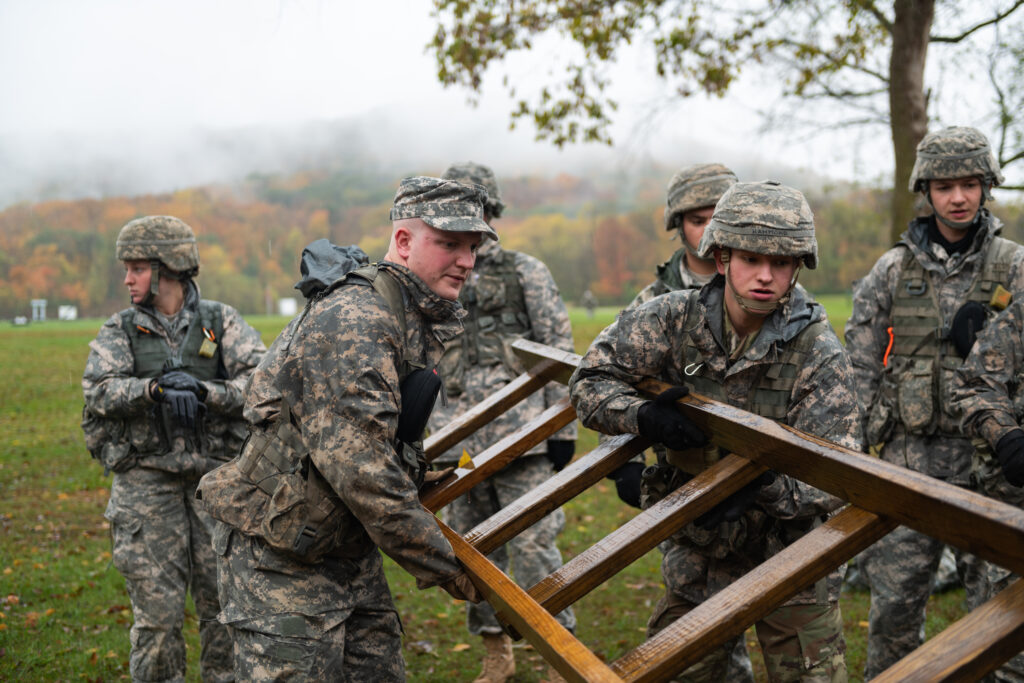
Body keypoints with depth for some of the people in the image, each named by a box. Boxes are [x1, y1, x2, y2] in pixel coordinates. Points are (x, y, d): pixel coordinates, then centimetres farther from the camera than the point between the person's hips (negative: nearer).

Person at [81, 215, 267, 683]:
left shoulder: (221, 322, 4)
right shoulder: (119, 331, 6)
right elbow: (100, 392, -10)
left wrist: (205, 392, -23)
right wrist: (156, 388, -25)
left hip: (215, 474, 0)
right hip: (145, 479, 0)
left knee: (225, 600, 5)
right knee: (157, 608, 1)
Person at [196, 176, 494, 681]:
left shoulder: (420, 321, 9)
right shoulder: (352, 321, -23)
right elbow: (357, 464, -27)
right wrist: (442, 564, -20)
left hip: (350, 553, 9)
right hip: (280, 560, -9)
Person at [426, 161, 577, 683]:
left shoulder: (526, 273, 4)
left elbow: (560, 352, 1)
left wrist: (562, 428, -5)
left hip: (520, 435, -4)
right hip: (458, 441, 4)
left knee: (533, 545, -8)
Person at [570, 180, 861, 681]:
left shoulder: (819, 352, -17)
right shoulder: (674, 318, -11)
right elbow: (589, 382, -7)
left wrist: (766, 484, -41)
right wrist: (641, 415, -27)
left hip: (791, 559, -2)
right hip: (696, 555, 2)